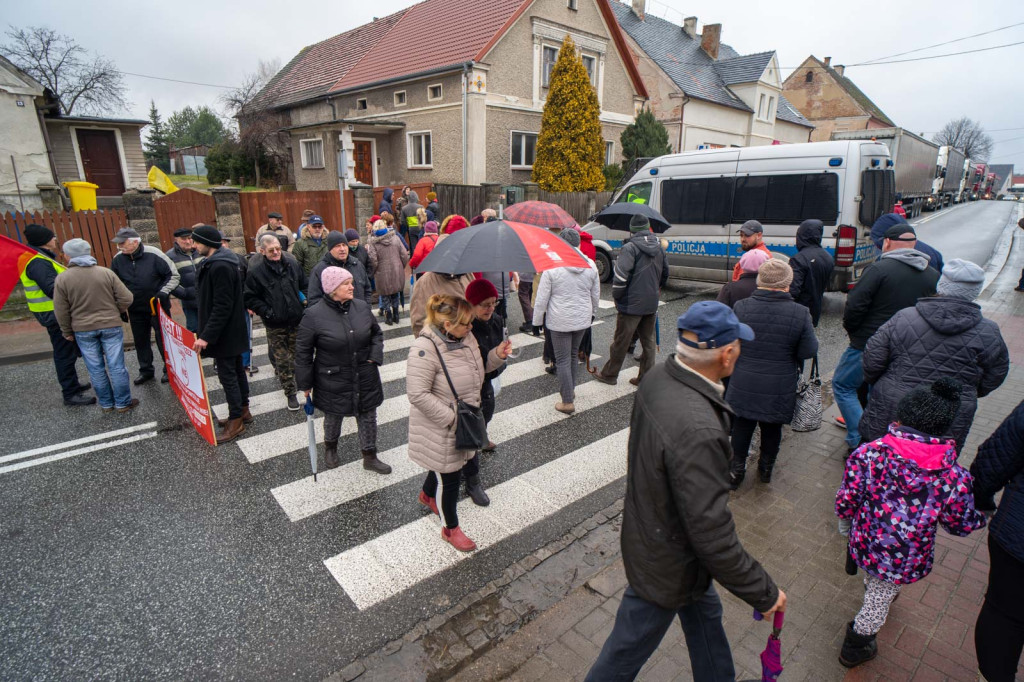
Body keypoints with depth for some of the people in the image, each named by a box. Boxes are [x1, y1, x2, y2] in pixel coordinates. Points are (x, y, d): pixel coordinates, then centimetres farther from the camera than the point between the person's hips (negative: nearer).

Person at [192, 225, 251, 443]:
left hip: (225, 332, -10)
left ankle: (236, 421, 8)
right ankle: (243, 411, 29)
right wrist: (206, 331, 19)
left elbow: (222, 307, -26)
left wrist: (207, 335, -25)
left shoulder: (220, 267, -23)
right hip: (232, 330, 10)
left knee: (227, 375, -2)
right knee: (236, 371, 17)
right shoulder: (220, 262, 9)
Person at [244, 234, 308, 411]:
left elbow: (304, 286, 16)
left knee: (297, 356, 14)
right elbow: (250, 298, -4)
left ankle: (297, 381, 35)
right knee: (282, 360, 3)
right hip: (275, 325, -3)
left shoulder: (292, 265, 3)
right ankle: (290, 393, 12)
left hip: (296, 320, 3)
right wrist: (267, 312, -12)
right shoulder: (256, 271, -7)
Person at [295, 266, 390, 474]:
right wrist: (305, 383, -5)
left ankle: (370, 457, 33)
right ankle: (330, 448, 50)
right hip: (333, 381, -3)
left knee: (368, 417, 14)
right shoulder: (314, 315, -16)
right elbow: (303, 351, -8)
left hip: (365, 378, 3)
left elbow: (377, 332, 12)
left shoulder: (362, 307, -5)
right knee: (333, 417, 19)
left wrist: (375, 356, -3)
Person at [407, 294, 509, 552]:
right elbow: (417, 394, -29)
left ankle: (427, 495, 59)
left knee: (445, 466, 27)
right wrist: (452, 418, -27)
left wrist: (496, 355, -7)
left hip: (464, 423, 8)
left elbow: (476, 369, 12)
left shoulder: (466, 337, -3)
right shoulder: (425, 349, -28)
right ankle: (450, 529, 33)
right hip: (440, 430, -8)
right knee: (449, 477, 9)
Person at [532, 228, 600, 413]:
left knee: (563, 360, 3)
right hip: (582, 319, 5)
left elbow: (542, 298, -11)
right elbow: (596, 294, 10)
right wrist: (592, 313, 25)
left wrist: (537, 319, 2)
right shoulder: (590, 265, -1)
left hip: (560, 321, -5)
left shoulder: (552, 267, -15)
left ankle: (568, 402, 6)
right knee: (573, 355, 22)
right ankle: (570, 390, 37)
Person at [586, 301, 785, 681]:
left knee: (703, 612, 32)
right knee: (629, 650, 17)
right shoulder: (698, 431, -41)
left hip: (647, 523, 9)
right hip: (665, 565, -8)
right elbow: (714, 538, -33)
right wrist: (764, 593, -16)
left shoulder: (658, 378, -13)